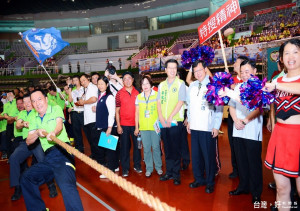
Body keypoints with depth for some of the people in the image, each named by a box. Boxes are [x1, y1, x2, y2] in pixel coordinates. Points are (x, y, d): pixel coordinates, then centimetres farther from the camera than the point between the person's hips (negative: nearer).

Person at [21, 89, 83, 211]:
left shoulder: (56, 109, 7)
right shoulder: (34, 118, 21)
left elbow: (59, 124, -14)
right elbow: (28, 142, 15)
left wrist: (53, 132, -38)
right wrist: (37, 133, -7)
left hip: (62, 152, -7)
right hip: (48, 157, 7)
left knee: (66, 184, -29)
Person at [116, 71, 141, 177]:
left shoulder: (137, 92, 3)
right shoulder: (119, 93, -2)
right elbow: (117, 110, 0)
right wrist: (118, 125, -4)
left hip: (136, 124, 2)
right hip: (124, 125, -1)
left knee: (137, 145, 10)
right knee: (125, 146, 6)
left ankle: (137, 165, 26)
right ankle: (125, 168, 17)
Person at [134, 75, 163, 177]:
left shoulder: (157, 95, 0)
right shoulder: (139, 97, 8)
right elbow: (137, 113, 11)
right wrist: (136, 127, 8)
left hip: (155, 126, -2)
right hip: (143, 127, 2)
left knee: (156, 147, 3)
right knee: (146, 149, 6)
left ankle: (158, 167, 20)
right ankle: (149, 168, 19)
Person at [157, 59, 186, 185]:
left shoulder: (180, 84, -1)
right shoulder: (161, 85, 12)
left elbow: (180, 102, -9)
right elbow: (159, 102, 8)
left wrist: (170, 118, -15)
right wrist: (161, 118, -5)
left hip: (175, 121, -4)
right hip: (163, 122, 4)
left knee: (175, 149, 1)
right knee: (167, 148, 11)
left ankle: (176, 174, 13)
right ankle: (169, 172, 23)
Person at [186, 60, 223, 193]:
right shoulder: (192, 86, 12)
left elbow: (219, 107, -8)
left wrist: (216, 126, -12)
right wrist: (189, 121, 14)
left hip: (208, 128, -5)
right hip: (194, 127, 5)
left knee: (209, 156, 3)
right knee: (196, 155, 12)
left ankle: (210, 182, 20)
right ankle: (199, 179, 28)